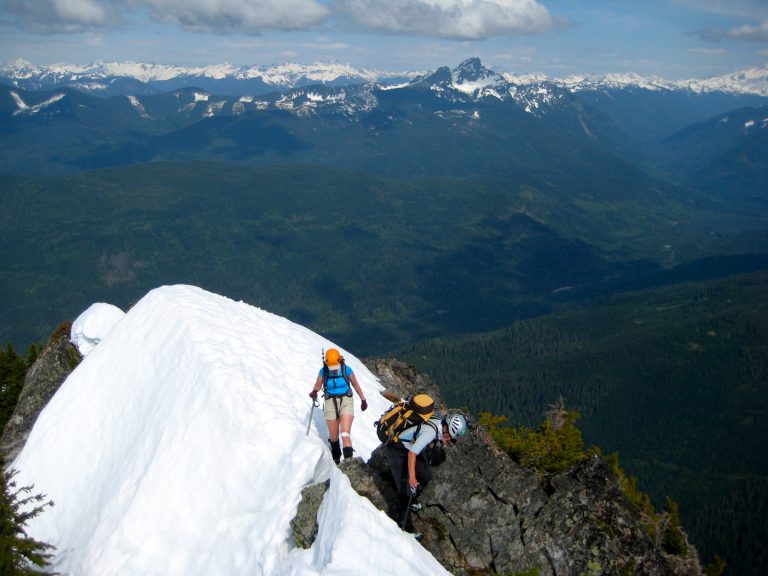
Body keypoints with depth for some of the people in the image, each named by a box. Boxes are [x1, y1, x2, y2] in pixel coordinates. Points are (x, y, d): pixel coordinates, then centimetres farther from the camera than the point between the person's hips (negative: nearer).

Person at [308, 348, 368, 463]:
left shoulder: (346, 370, -10)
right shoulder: (323, 371, -7)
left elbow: (355, 384, 5)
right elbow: (317, 385, 6)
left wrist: (363, 400, 14)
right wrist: (314, 392, -18)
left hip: (346, 402, -2)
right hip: (331, 403, 2)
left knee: (345, 434, -17)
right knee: (333, 436, 10)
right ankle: (336, 458, 38)